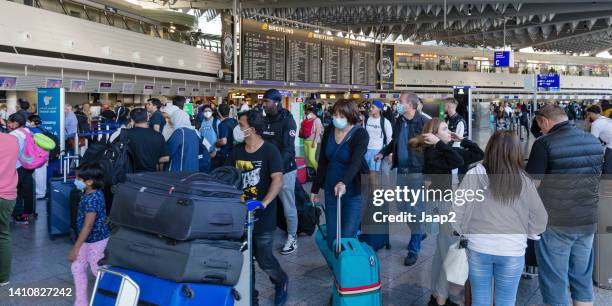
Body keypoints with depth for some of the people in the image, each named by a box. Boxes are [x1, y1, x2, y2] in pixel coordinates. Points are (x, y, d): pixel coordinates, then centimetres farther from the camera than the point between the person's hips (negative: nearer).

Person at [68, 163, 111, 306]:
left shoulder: (93, 199, -26)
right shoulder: (89, 194, 3)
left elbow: (88, 226, -27)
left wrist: (75, 248, -24)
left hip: (97, 240, -9)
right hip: (87, 240, 9)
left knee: (98, 271, 5)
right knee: (77, 268, 11)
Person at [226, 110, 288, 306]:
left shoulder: (269, 151, -10)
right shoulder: (237, 150, 7)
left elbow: (278, 180, -19)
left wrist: (264, 203, -31)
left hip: (263, 216, -5)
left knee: (264, 258, 2)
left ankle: (281, 281, 33)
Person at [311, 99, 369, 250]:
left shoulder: (360, 134, -12)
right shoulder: (328, 131, 3)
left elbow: (356, 161, -27)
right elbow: (322, 162, 11)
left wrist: (344, 182, -44)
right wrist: (315, 189, 13)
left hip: (353, 192, -5)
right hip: (331, 190, 5)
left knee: (347, 238, -7)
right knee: (332, 239, 7)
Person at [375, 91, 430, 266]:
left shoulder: (423, 122, -15)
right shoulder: (399, 121, 7)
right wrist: (383, 153, 8)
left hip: (417, 171, -7)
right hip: (401, 170, 7)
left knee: (415, 209, 0)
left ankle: (414, 249, 10)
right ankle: (418, 233, 39)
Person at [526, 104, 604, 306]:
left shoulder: (545, 143, -15)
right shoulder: (593, 141, 5)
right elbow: (597, 178, 16)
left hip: (555, 223, -6)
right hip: (587, 221, 6)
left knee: (554, 281, 5)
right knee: (583, 278, 17)